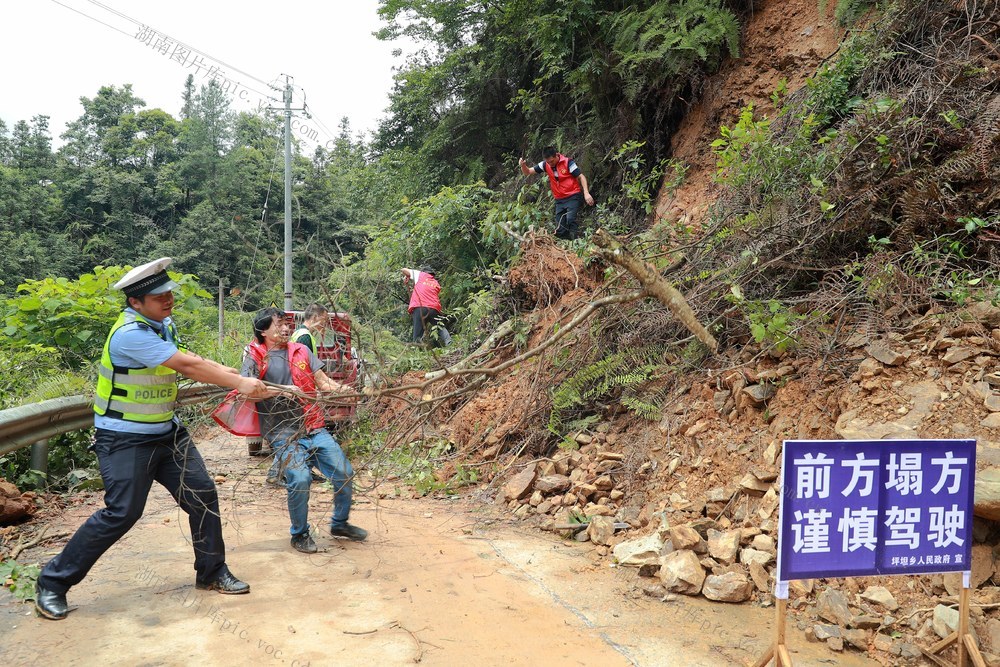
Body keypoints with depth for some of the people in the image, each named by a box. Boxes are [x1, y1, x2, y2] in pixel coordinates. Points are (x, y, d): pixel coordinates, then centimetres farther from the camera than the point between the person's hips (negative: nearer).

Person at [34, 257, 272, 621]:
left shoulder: (164, 324, 5)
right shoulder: (130, 334, -24)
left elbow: (189, 364, 6)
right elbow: (188, 366, -27)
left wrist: (239, 376, -7)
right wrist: (239, 383, -24)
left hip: (167, 431, 8)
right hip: (125, 439, -8)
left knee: (202, 495, 4)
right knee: (121, 512, -9)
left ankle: (212, 572, 20)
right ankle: (52, 582, 10)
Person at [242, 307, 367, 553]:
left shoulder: (301, 351, 14)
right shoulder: (255, 357, 2)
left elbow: (323, 382, 9)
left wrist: (342, 389, -11)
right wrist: (280, 390, -27)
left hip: (315, 428, 5)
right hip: (284, 433, -4)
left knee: (344, 472, -1)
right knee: (300, 479, -23)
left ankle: (340, 523, 26)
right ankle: (300, 534, 4)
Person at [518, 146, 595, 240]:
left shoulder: (567, 162, -12)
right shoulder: (545, 165, 0)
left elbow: (581, 177, -10)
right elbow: (527, 172, 3)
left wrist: (586, 193, -22)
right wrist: (523, 165, -20)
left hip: (573, 197, -6)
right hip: (560, 200, 6)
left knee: (570, 219, -29)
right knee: (560, 230, 3)